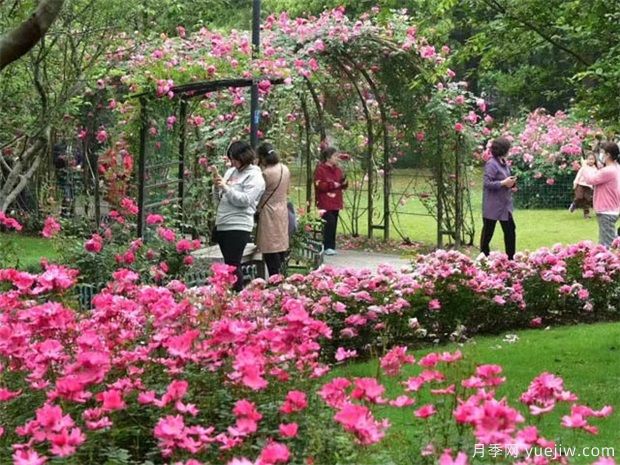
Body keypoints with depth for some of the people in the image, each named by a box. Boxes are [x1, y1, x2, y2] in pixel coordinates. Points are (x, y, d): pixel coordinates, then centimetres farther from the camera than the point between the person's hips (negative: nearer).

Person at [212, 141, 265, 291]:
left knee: (233, 265, -9)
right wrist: (218, 184, 3)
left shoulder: (254, 177, -7)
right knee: (228, 265, 12)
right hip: (222, 225, 8)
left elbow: (245, 200, -17)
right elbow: (221, 197, 22)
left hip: (238, 227, -8)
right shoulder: (231, 172, 15)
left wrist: (225, 187, -15)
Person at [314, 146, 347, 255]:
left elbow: (342, 186, 22)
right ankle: (327, 247, -12)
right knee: (330, 223, -16)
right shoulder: (320, 169, -6)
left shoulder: (337, 170, 15)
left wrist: (344, 183, 0)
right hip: (325, 203, -7)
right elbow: (319, 185, -15)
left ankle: (332, 247, 10)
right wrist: (332, 185, -18)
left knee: (333, 225, 5)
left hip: (335, 203, 7)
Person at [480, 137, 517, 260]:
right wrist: (503, 183, -21)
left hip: (504, 205, 8)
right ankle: (484, 258, 13)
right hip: (492, 206, -8)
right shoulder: (491, 164, -16)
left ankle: (511, 258, 16)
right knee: (488, 232, 4)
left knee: (510, 231, 9)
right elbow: (487, 183, -22)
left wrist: (510, 183, -3)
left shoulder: (504, 163, 8)